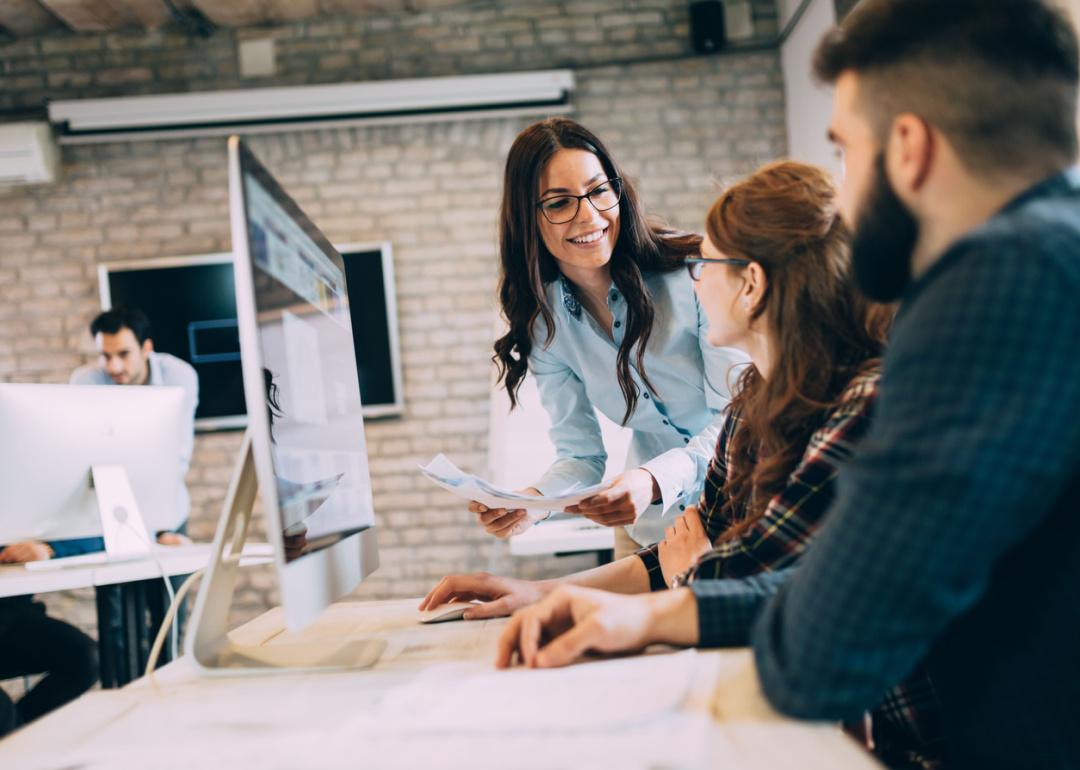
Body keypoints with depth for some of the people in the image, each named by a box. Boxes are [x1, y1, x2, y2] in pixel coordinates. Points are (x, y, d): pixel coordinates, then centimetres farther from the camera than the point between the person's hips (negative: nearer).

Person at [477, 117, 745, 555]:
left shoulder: (695, 272, -16)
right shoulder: (543, 323, -1)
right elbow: (580, 455, 2)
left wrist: (653, 481, -33)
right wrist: (527, 502, -20)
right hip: (653, 525, 4)